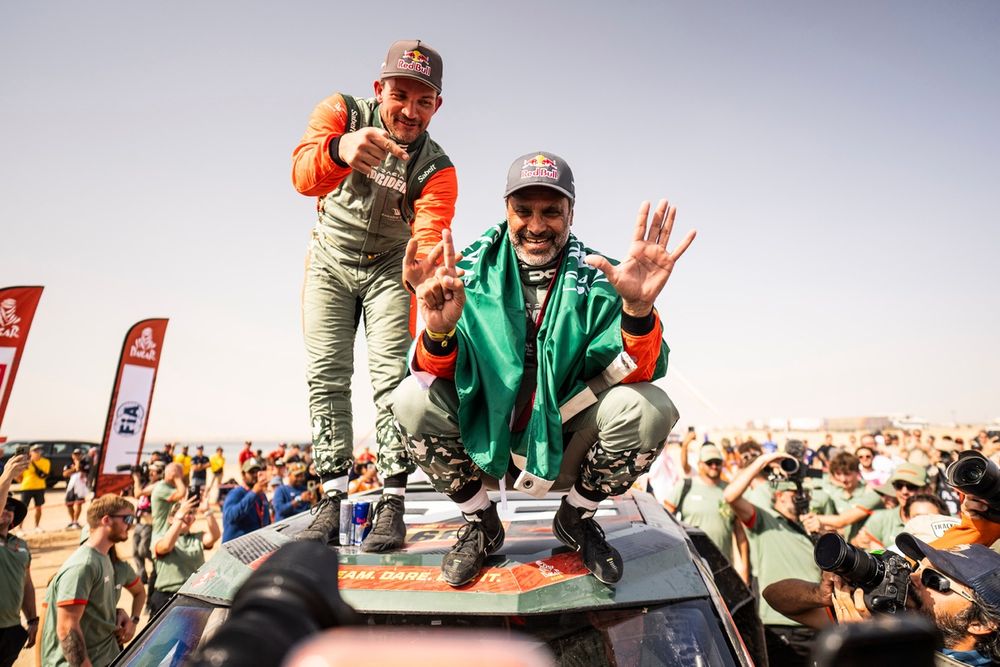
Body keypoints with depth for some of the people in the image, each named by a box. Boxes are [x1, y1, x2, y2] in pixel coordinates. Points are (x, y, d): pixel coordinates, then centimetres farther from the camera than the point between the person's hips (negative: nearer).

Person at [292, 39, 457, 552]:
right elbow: (304, 176, -35)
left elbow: (431, 235, -35)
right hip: (330, 262, 2)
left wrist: (421, 268, -59)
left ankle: (392, 505, -7)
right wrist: (339, 151, -58)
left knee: (391, 376, -13)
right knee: (326, 376, -5)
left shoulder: (436, 169, -19)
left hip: (388, 266, -1)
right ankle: (331, 504, 1)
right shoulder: (343, 113, -17)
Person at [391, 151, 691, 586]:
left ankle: (576, 519, 7)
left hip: (565, 446, 0)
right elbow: (440, 374, -12)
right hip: (485, 437, 0)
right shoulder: (473, 269, -7)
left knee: (649, 408, -24)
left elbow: (635, 373, -17)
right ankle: (480, 524, 4)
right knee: (412, 400, -24)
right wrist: (439, 331, -35)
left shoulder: (596, 278, -7)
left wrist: (638, 308, -36)